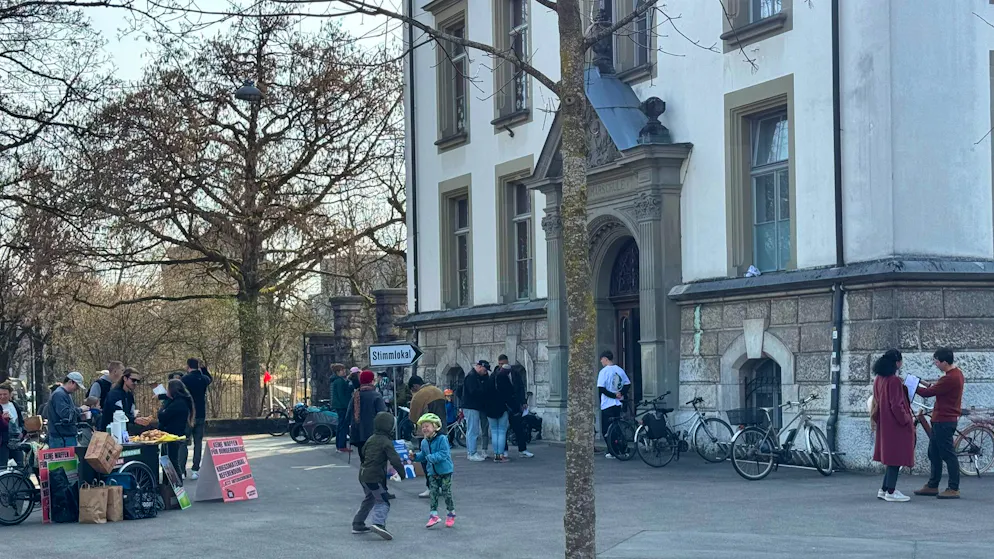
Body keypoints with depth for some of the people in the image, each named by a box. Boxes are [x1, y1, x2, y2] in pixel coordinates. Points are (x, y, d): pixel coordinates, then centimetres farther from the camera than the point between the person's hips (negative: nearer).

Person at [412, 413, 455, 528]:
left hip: (445, 471, -6)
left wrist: (431, 457, -29)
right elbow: (423, 456, 17)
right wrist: (415, 456, 0)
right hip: (432, 472, 6)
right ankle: (433, 515, 2)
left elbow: (443, 454, -23)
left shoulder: (442, 439, -16)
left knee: (446, 493, 3)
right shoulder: (424, 442, 5)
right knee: (433, 493, 1)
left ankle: (451, 514, 18)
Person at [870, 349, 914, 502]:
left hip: (884, 424, 9)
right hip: (895, 425, -9)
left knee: (890, 456, 16)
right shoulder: (894, 380, -19)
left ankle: (884, 489, 20)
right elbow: (897, 405, -20)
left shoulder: (878, 379, 7)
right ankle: (890, 492, -1)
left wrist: (874, 418, 23)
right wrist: (907, 420, -10)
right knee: (896, 456, -2)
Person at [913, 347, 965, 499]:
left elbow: (928, 393, -18)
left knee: (948, 454, -5)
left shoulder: (950, 378, -22)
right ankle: (932, 486, 22)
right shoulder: (956, 373, 10)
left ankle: (954, 489, -1)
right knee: (934, 453, 15)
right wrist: (929, 385, 5)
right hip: (941, 419, 10)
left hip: (944, 421, -10)